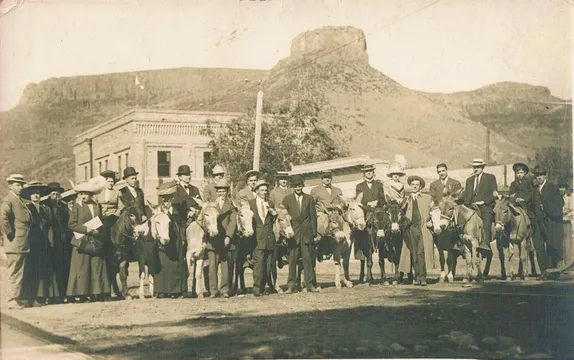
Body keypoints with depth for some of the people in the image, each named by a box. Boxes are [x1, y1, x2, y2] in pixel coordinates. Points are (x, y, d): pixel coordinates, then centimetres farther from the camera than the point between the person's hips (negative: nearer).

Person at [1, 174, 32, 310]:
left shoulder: (19, 200, 18)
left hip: (22, 244, 9)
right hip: (15, 244, -9)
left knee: (18, 274, 13)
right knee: (14, 274, -5)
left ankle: (16, 299, 20)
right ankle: (12, 301, 0)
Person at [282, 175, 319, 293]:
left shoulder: (309, 198, 9)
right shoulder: (287, 199, 7)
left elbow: (313, 216, 8)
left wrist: (314, 234, 3)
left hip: (306, 233, 0)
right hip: (293, 233, 0)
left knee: (308, 259, 1)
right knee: (292, 260, -2)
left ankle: (310, 284, 6)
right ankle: (291, 285, 2)